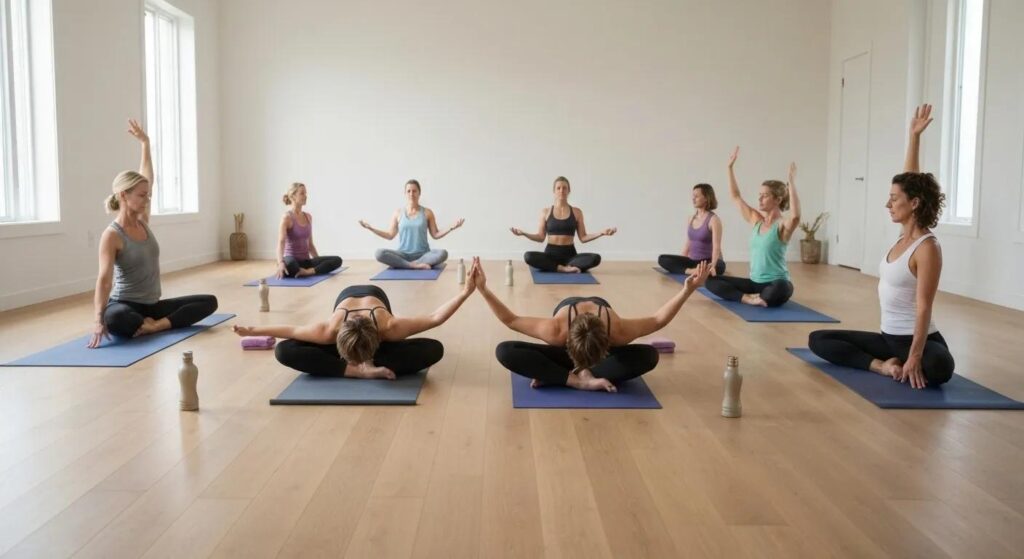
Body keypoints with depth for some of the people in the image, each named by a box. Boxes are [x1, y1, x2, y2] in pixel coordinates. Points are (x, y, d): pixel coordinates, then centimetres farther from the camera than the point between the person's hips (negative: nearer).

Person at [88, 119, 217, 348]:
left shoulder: (142, 221, 6)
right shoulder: (111, 235, -14)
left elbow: (147, 179, 14)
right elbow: (104, 279, -25)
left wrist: (145, 143, 15)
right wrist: (99, 319, -37)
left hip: (152, 305, 7)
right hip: (125, 306, -7)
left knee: (209, 302, -7)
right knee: (115, 319, -43)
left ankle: (157, 325, -21)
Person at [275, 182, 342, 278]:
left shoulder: (308, 217, 13)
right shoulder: (287, 217, -9)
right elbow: (281, 242, -24)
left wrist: (320, 263, 17)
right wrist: (281, 263, -41)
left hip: (306, 261, 7)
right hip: (292, 261, -7)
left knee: (337, 260, -17)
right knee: (289, 264, -46)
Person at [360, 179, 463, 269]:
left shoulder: (427, 212, 4)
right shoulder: (398, 213, 7)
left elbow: (435, 235, 5)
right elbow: (390, 235, 10)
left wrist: (451, 228, -9)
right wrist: (371, 228, 2)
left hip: (422, 255, 0)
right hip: (403, 255, 0)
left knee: (442, 253, -33)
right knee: (379, 253, -29)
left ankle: (403, 264, -27)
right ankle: (415, 265, -31)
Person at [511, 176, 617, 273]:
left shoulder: (577, 212, 6)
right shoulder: (545, 212, 6)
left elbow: (583, 238, 5)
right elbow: (541, 237, 6)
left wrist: (602, 233, -8)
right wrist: (523, 233, -9)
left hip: (569, 254, 1)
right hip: (550, 253, -1)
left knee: (596, 258, -29)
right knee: (528, 256, -32)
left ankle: (553, 267, -27)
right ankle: (564, 268, -30)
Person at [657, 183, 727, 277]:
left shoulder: (713, 219, -11)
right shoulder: (691, 219, 10)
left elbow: (716, 246, -20)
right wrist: (680, 263, 8)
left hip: (708, 262, -7)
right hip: (693, 260, 7)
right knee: (662, 259, -14)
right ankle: (691, 271, -29)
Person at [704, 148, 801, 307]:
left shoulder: (783, 225, -12)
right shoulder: (756, 220, 7)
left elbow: (795, 216, -37)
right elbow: (736, 196, 12)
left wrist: (791, 182, -37)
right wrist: (730, 167, 7)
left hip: (775, 284, -6)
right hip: (754, 282, 6)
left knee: (780, 289, -42)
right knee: (711, 281, -5)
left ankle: (755, 298, -10)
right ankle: (748, 298, -22)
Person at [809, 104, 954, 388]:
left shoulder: (927, 248, -17)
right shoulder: (905, 235, 5)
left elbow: (924, 308, -22)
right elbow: (909, 181, 8)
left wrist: (914, 358, -28)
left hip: (917, 340, -8)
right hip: (889, 338, 8)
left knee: (938, 369, -41)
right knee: (818, 340, 1)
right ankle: (883, 366, -10)